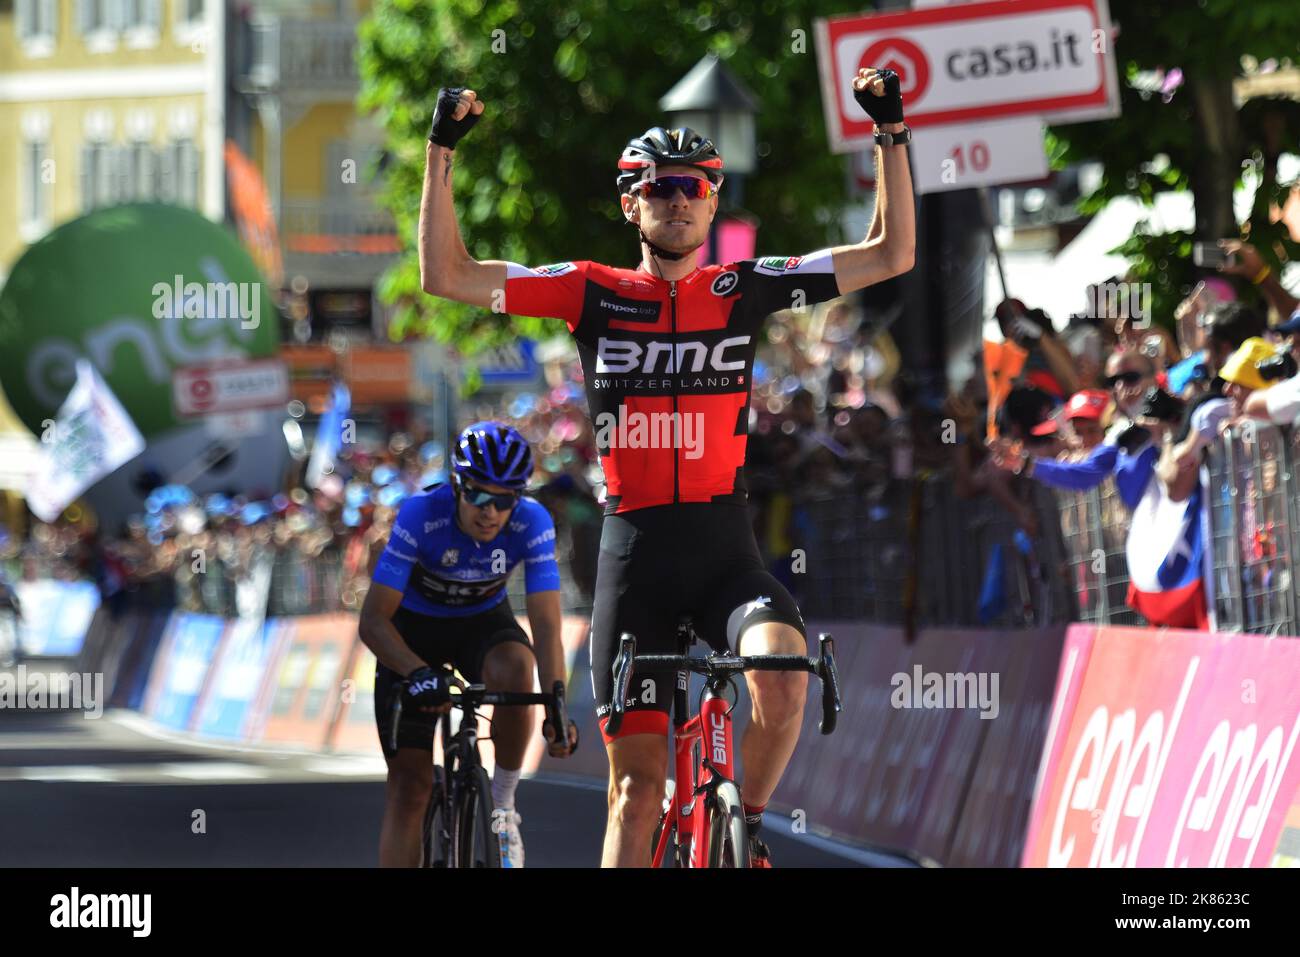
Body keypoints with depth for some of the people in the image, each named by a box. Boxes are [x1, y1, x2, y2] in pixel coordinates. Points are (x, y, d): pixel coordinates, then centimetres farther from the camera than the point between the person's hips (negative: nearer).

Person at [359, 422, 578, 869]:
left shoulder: (532, 523, -27)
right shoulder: (422, 514, -32)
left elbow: (546, 625, -29)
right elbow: (374, 620, -32)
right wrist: (419, 673, -49)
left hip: (481, 621, 1)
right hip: (414, 626, -1)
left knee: (515, 669, -35)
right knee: (410, 783, -10)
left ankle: (503, 803, -14)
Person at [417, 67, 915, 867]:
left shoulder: (744, 289, 5)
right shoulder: (595, 295, 3)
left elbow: (891, 254, 3)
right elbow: (447, 276, -1)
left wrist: (892, 133, -5)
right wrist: (443, 150, -7)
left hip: (725, 548, 0)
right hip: (635, 553, 0)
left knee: (784, 677, -29)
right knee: (638, 781, 0)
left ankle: (748, 828, -4)